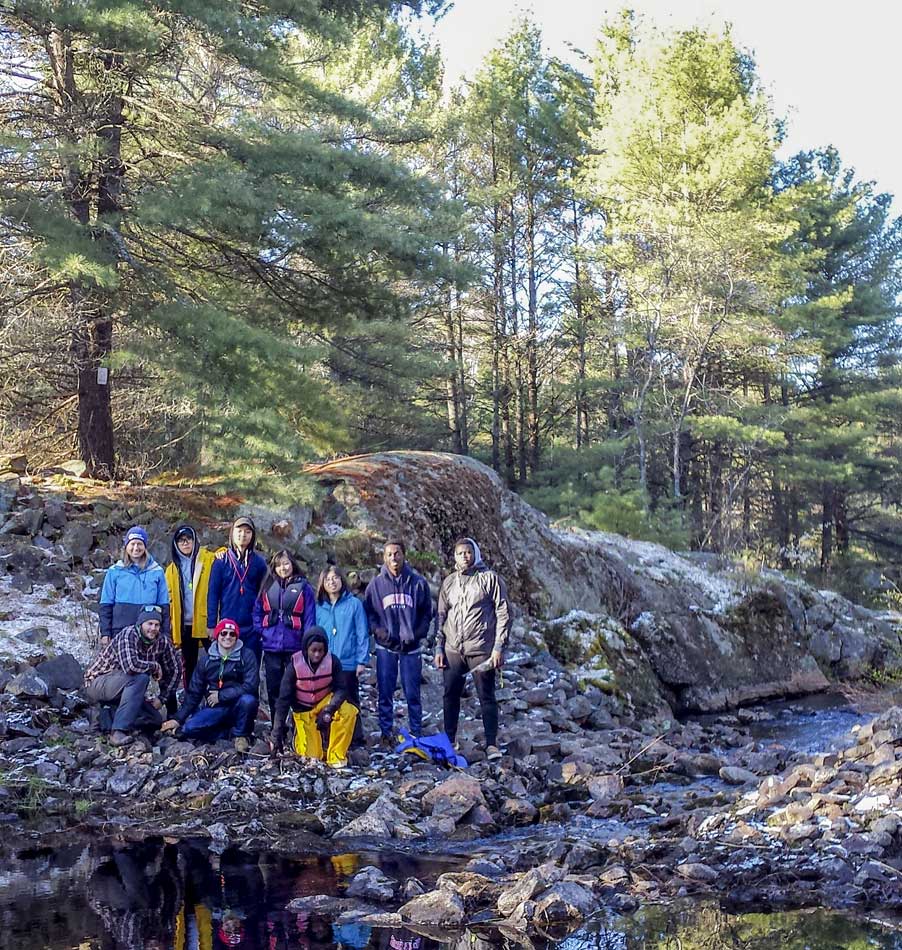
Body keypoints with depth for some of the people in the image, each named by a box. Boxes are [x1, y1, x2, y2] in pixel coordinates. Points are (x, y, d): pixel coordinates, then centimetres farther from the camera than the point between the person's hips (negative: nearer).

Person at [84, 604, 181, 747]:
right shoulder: (129, 635, -23)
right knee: (140, 677, -33)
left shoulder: (162, 642, -4)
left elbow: (175, 670, 8)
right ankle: (119, 731, -33)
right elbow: (130, 666, -40)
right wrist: (155, 666, -23)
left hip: (123, 689, 7)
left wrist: (162, 698, 4)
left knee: (155, 721, -4)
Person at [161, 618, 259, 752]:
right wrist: (178, 718, 2)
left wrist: (221, 695, -16)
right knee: (189, 728, -21)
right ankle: (231, 731, -2)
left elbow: (251, 686, -19)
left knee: (248, 699, -36)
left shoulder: (246, 656, -7)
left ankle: (241, 734, -8)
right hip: (216, 709, 3)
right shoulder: (208, 661, 5)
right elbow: (193, 692, 8)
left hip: (238, 707, -3)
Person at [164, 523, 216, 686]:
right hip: (184, 624, 4)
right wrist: (169, 623, 3)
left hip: (206, 621, -4)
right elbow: (169, 598, 12)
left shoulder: (209, 559, 2)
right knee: (189, 665, 11)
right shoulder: (172, 568, 13)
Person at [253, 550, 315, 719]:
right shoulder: (268, 586, 10)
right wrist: (260, 630, -1)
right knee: (273, 688, 10)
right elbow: (257, 610, 13)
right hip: (271, 646, 4)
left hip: (294, 646, -4)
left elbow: (309, 616, -5)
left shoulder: (303, 586, -1)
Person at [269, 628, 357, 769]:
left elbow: (340, 689, -14)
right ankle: (300, 736, 28)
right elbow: (283, 699, -17)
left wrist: (329, 709, -35)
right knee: (312, 757, -8)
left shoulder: (333, 662, -17)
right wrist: (276, 733, -20)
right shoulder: (295, 665, -20)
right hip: (304, 710, -1)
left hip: (325, 702, 1)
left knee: (349, 712, -32)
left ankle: (336, 757, -16)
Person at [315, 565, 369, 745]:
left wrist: (362, 661, -8)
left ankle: (355, 737, 11)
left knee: (349, 702, 3)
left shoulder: (354, 604, -3)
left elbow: (362, 634, -4)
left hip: (348, 663, -3)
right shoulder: (319, 607, 7)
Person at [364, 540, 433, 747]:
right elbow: (369, 613, 7)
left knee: (412, 693, 4)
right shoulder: (376, 584, 1)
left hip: (411, 647, -1)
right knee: (385, 693, 5)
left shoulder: (418, 582, 0)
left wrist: (417, 634, -7)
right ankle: (386, 733, 14)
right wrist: (379, 631, -8)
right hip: (385, 647, 1)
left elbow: (427, 613, 5)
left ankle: (416, 733, 13)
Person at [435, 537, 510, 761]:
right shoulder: (449, 582, 11)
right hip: (452, 650, 4)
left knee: (486, 696, 0)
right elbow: (441, 616, 15)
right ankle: (449, 741, 21)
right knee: (450, 695, 9)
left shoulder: (490, 578, -3)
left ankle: (491, 744, 6)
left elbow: (503, 613, -5)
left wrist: (499, 647, -11)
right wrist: (439, 648, 8)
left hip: (481, 650, -4)